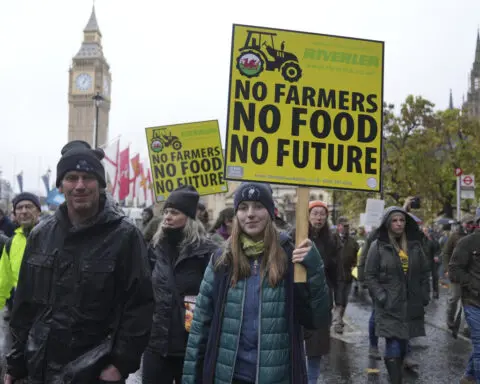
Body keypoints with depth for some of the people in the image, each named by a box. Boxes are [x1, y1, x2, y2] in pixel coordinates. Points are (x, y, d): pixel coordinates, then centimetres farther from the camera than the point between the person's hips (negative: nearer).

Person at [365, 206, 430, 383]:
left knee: (403, 345, 11)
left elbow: (424, 272, 14)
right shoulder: (378, 245, -5)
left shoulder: (414, 244, 8)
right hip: (390, 307, -4)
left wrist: (425, 295, 6)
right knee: (393, 347, -10)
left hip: (411, 305, 4)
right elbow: (370, 275, -4)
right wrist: (381, 296, -12)